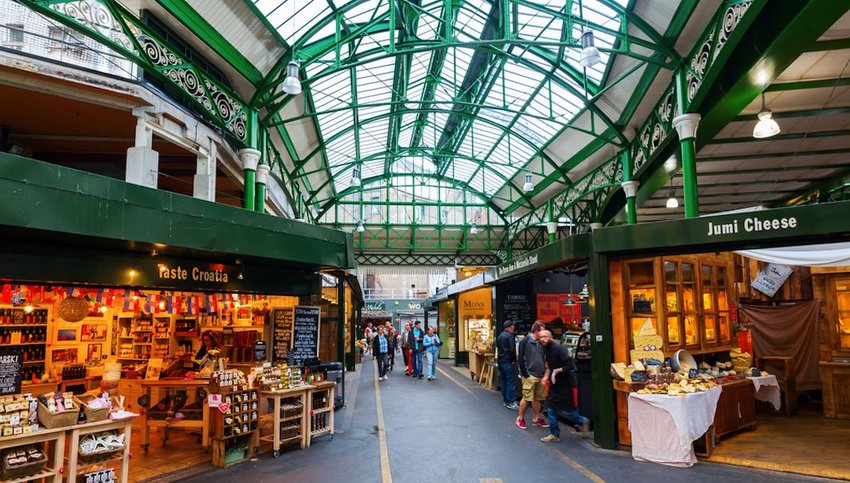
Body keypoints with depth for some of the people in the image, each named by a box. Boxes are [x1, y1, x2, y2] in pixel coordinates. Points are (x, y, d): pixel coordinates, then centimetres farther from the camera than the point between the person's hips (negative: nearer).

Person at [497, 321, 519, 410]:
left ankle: (505, 400, 18)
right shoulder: (510, 336, -12)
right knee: (511, 382, -6)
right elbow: (512, 350, -16)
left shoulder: (500, 336, 14)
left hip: (500, 361, 9)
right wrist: (514, 360, -3)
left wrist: (499, 358, 16)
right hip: (508, 361, -9)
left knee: (503, 381, 13)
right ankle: (511, 402, -6)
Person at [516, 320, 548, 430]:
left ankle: (536, 419, 24)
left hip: (540, 376, 6)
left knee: (537, 398, 12)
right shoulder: (525, 341, -10)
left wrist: (545, 374, 9)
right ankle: (520, 418, 14)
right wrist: (526, 375, -13)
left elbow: (544, 359, 17)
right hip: (529, 376, -6)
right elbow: (521, 359, -11)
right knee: (526, 398, -2)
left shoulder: (540, 343, 10)